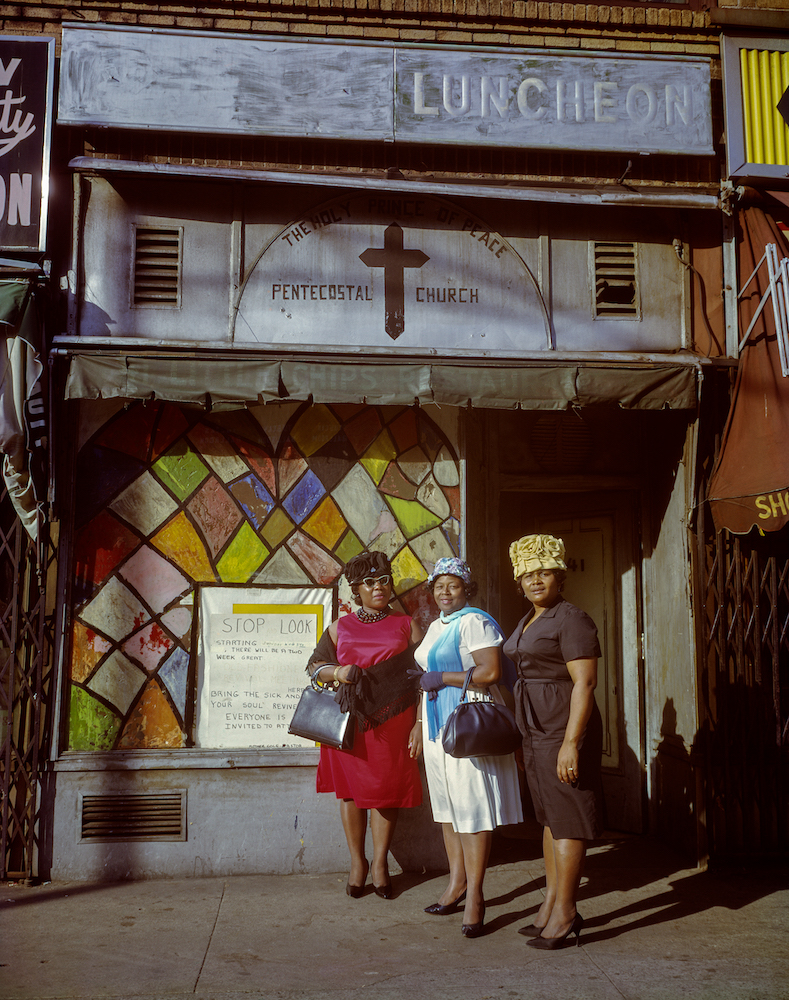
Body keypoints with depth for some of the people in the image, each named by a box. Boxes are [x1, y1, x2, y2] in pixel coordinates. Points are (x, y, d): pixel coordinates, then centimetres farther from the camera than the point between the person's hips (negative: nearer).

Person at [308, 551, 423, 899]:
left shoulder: (406, 626, 8)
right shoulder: (340, 628, 11)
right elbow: (315, 666, 15)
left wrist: (419, 724, -3)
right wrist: (337, 672, -8)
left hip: (393, 720, -1)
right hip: (351, 720, 1)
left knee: (387, 789, 2)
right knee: (351, 788, 5)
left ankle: (380, 862, 17)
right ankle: (357, 861, 20)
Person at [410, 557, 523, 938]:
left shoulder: (474, 622, -11)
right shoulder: (436, 626, 17)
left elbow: (490, 672, -21)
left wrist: (442, 678, -16)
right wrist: (422, 717, 22)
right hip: (439, 725, 9)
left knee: (472, 806, -6)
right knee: (447, 803, 12)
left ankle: (474, 894, 0)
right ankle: (457, 881, 23)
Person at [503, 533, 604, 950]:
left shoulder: (571, 619, -13)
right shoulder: (528, 621, 15)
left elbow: (584, 683, -19)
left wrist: (571, 742, -25)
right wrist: (527, 739, 19)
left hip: (564, 731, -9)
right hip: (536, 731, 9)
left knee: (565, 819, -3)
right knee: (550, 816, 13)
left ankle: (564, 912, 4)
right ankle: (552, 903, 21)